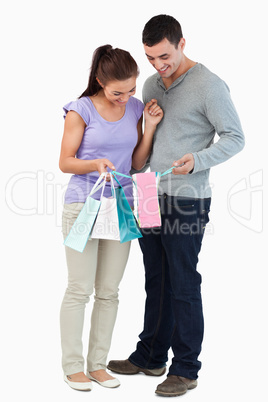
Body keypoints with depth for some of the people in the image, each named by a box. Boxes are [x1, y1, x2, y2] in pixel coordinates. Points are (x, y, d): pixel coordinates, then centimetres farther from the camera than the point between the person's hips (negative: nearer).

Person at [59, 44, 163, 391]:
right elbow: (65, 162, -6)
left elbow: (137, 163, 9)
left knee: (109, 291, 7)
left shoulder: (135, 109, 5)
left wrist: (150, 127, -2)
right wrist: (96, 164, -24)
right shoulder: (81, 110, -8)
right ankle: (73, 366, 11)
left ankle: (97, 363, 18)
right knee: (79, 290, -1)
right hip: (83, 206, -4)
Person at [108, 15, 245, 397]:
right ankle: (151, 356, 28)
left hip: (186, 201, -7)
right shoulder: (152, 85, 12)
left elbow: (235, 137, -11)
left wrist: (197, 161, -26)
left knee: (183, 285, -1)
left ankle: (186, 369, 10)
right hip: (151, 197, 7)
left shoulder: (209, 85, -11)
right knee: (156, 281, 15)